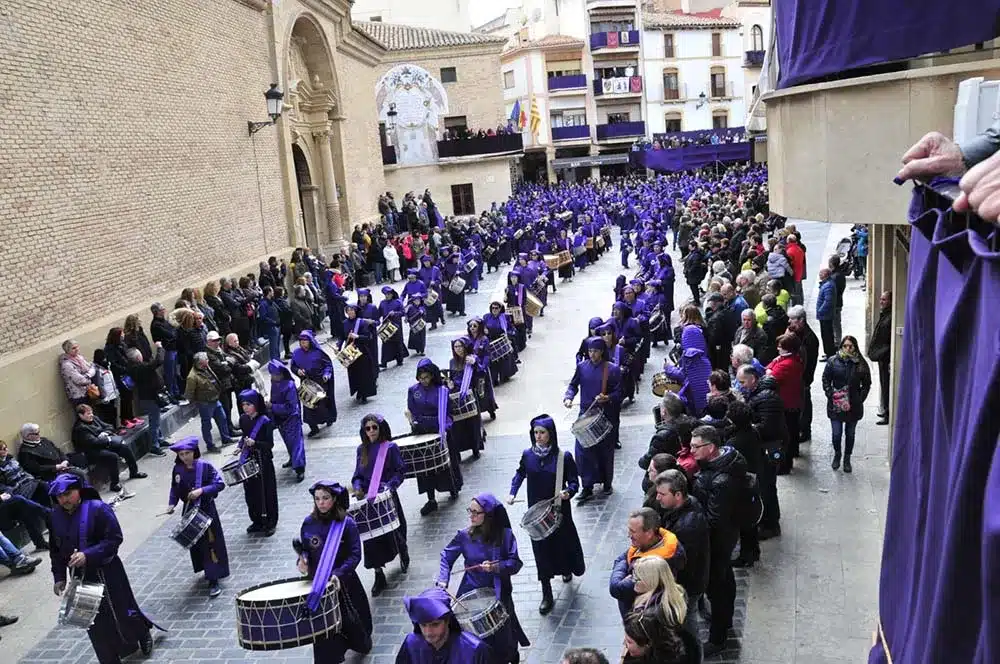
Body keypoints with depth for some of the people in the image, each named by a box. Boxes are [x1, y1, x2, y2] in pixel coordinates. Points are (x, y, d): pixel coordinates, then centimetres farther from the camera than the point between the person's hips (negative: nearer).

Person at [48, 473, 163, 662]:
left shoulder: (97, 509, -19)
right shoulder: (56, 516, -1)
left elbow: (115, 539, -20)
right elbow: (55, 550, 10)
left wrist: (88, 555, -29)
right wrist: (59, 577, 7)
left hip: (107, 573, -5)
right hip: (80, 576, 5)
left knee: (122, 611, 8)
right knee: (95, 624, 11)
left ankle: (143, 634, 38)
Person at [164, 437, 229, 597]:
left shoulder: (205, 466, -14)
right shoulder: (177, 469, -2)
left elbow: (220, 484, -15)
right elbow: (175, 489, 8)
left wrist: (201, 490, -27)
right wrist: (172, 504, -8)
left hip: (206, 509, -4)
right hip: (189, 511, 4)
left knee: (211, 544, -3)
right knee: (195, 543, 15)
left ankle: (213, 581, 2)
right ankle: (207, 570, 36)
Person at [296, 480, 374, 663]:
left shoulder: (346, 523, -12)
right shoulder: (308, 523, -2)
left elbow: (355, 555, -14)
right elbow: (304, 549, 10)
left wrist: (338, 574, -27)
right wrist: (302, 560, -12)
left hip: (343, 582, -2)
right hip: (318, 584, 2)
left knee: (349, 620, 13)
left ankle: (361, 643, 43)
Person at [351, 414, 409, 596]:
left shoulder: (390, 448, -5)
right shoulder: (362, 449, 8)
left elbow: (400, 471, -6)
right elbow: (358, 474, 12)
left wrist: (389, 486, -21)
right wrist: (357, 487, -7)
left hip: (386, 497, -3)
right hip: (367, 499, 3)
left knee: (393, 531, 7)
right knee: (371, 536, -2)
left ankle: (404, 555, 41)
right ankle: (379, 576, 6)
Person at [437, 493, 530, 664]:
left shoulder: (505, 535, -13)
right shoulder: (464, 535, -10)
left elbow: (515, 563, -12)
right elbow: (447, 557, 0)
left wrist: (496, 567, -28)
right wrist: (442, 581, -13)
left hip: (498, 592, -1)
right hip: (471, 592, 1)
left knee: (501, 634, 10)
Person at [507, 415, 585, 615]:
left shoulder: (564, 456, -12)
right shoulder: (527, 455, -4)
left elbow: (574, 482, -7)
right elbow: (520, 473, 15)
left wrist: (568, 491, -27)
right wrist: (512, 493, 2)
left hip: (559, 510, -1)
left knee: (562, 541, 17)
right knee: (541, 550, 3)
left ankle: (566, 569, 52)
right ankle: (547, 596, 11)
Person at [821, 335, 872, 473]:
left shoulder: (861, 364, -3)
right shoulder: (833, 361, -4)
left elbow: (866, 384, 5)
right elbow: (826, 379, 1)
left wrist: (860, 398, -4)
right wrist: (831, 394, -9)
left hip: (853, 405, 1)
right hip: (836, 404, -1)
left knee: (850, 434, 11)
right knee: (836, 433, 1)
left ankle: (847, 459, 29)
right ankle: (837, 455, 28)